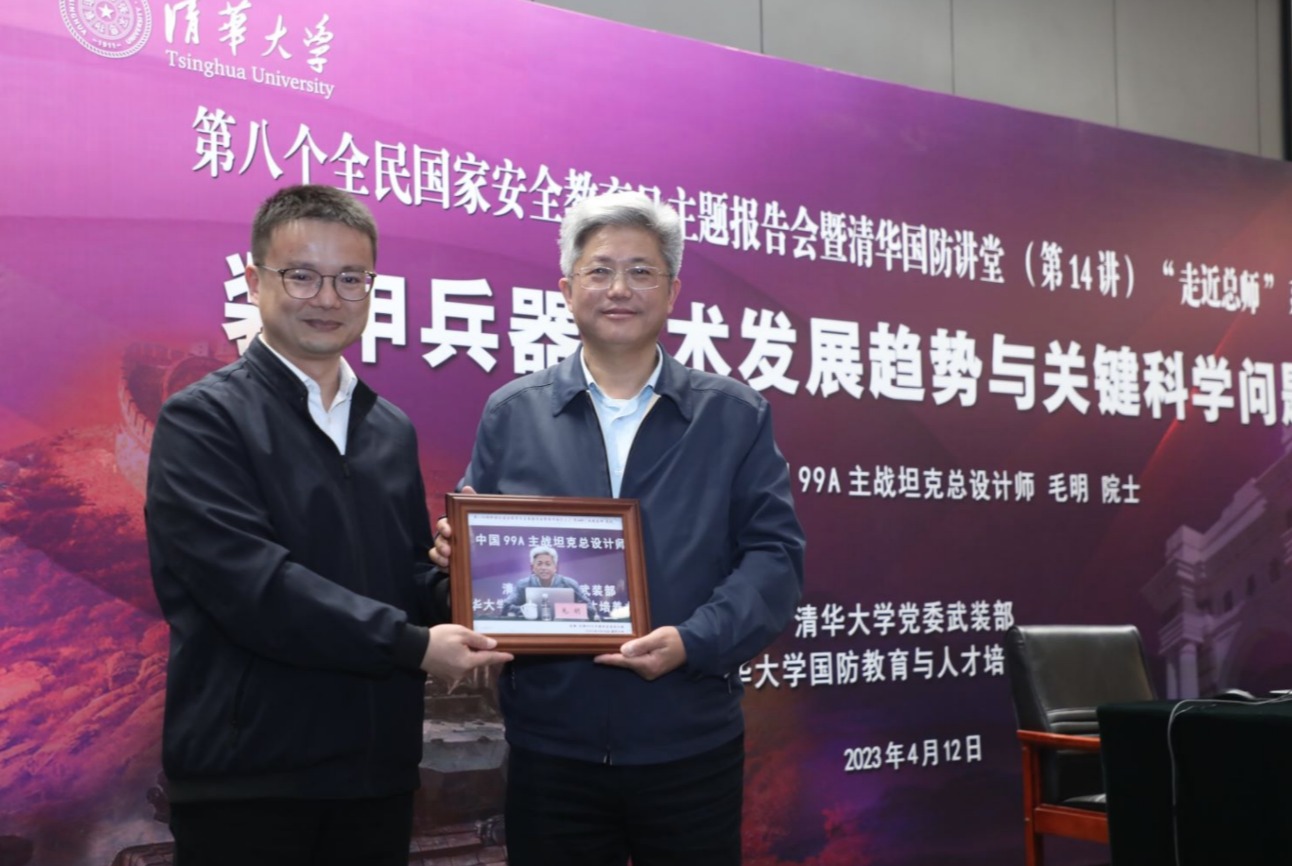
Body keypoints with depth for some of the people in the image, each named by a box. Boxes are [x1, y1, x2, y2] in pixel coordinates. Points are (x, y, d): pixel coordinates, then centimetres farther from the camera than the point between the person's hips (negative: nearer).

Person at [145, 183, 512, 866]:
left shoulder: (393, 430, 13)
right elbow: (249, 581, -18)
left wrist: (457, 622, -5)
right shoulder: (202, 420, -7)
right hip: (248, 779, -5)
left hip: (380, 769, 6)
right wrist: (413, 645, -18)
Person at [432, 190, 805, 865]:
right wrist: (456, 549, -13)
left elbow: (774, 552, -2)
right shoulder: (511, 413, 6)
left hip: (691, 750, 0)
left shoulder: (735, 416, 4)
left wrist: (694, 640, -17)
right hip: (549, 748, 1)